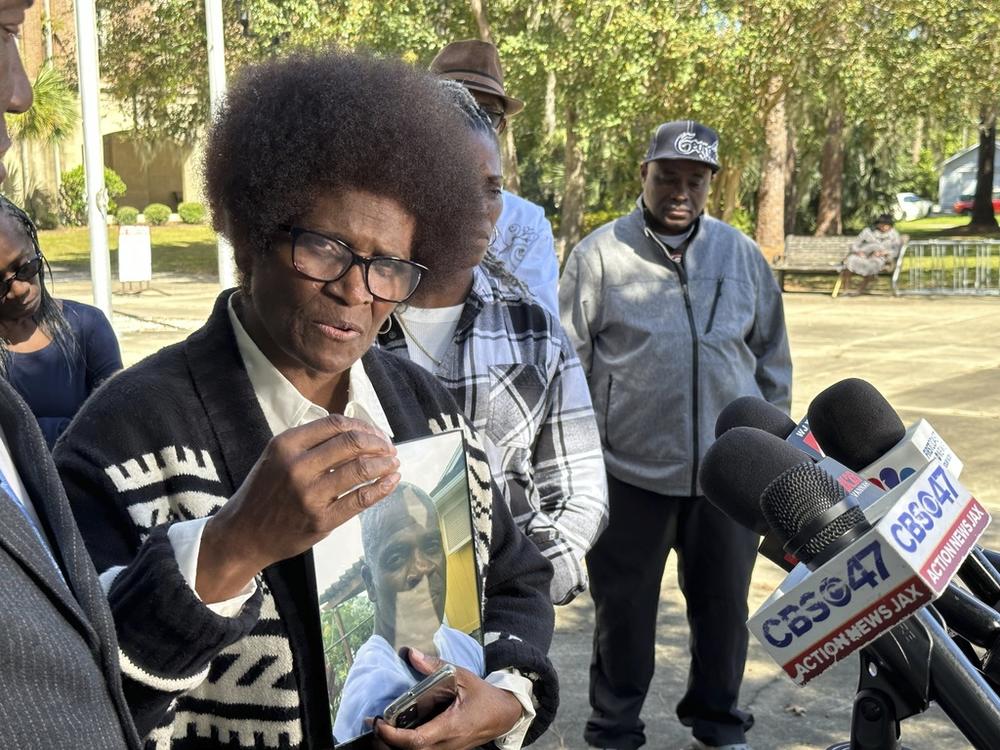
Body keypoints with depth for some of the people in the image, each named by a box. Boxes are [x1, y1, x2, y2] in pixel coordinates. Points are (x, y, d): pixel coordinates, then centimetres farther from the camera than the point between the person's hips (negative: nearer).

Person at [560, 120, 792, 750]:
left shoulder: (742, 255, 7)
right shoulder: (600, 254, -1)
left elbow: (772, 357, 15)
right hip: (629, 472, -2)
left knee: (724, 605, 14)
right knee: (624, 608, 9)